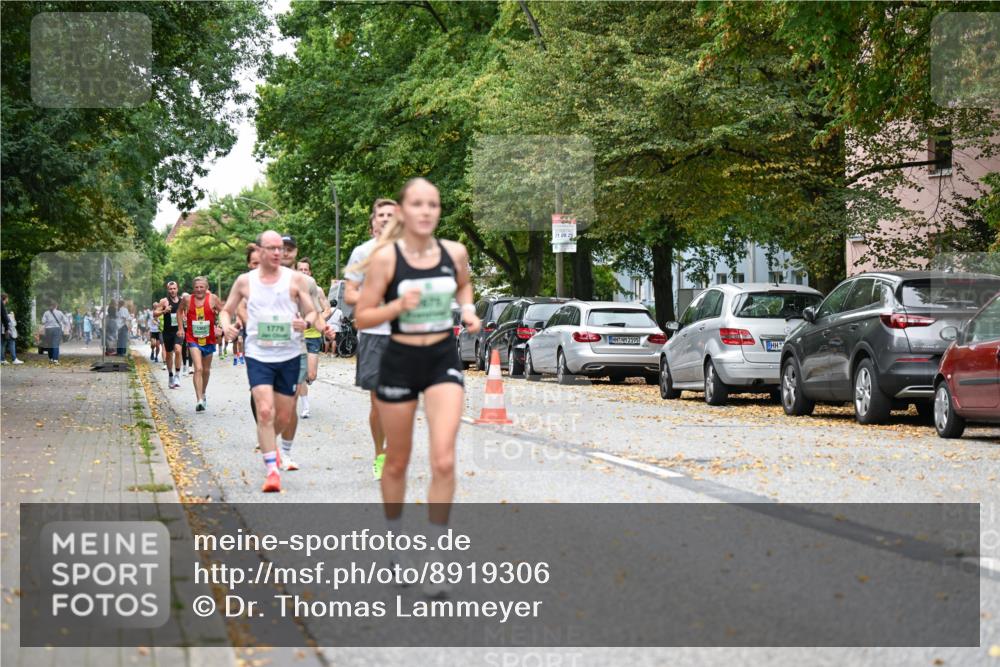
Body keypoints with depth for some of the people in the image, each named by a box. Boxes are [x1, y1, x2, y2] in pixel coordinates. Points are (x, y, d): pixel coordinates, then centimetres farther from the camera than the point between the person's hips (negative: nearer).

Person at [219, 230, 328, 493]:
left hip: (289, 355, 1)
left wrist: (306, 322, -21)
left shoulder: (295, 279, 1)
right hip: (258, 355, -1)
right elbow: (226, 310, 16)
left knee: (284, 415, 10)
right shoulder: (245, 281, 4)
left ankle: (268, 443, 43)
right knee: (265, 410, -17)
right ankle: (272, 470, -14)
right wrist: (226, 325, -7)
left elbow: (312, 312, 3)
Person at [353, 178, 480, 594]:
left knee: (444, 461, -12)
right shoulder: (385, 257, -11)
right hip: (400, 361, -2)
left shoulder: (454, 252, -1)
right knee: (396, 463, 12)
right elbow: (362, 317, -8)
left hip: (444, 360, 2)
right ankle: (395, 540, 35)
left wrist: (467, 309, 2)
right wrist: (399, 306, -24)